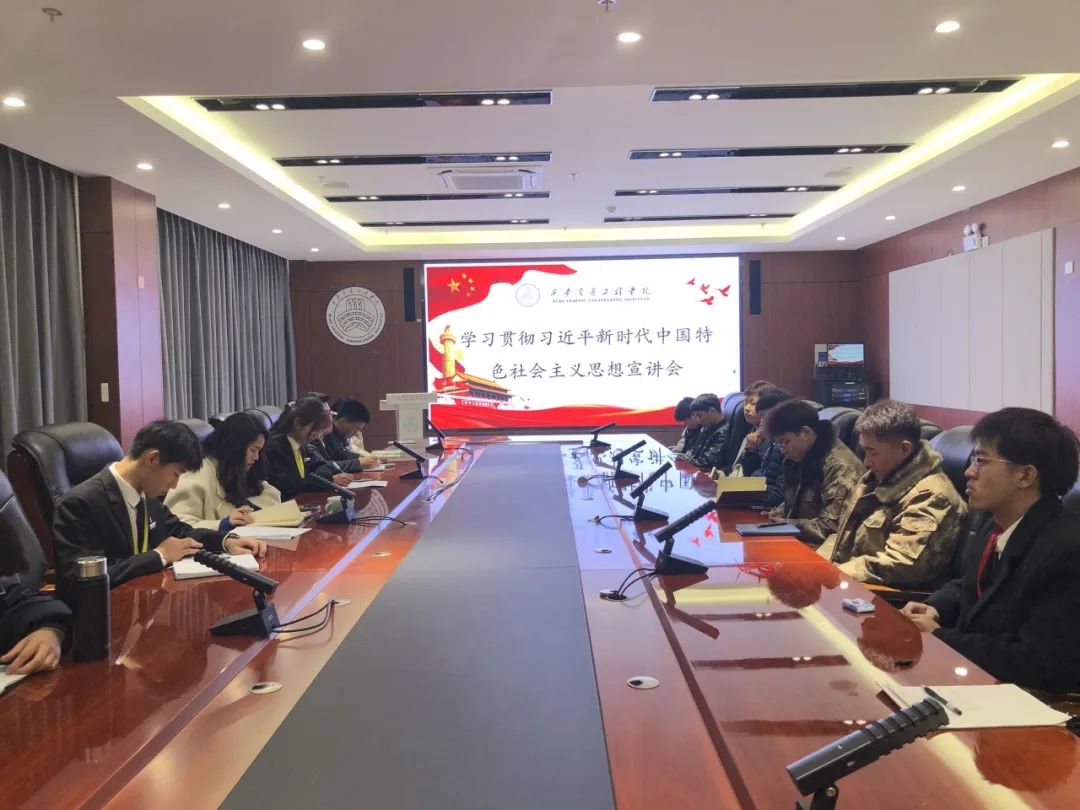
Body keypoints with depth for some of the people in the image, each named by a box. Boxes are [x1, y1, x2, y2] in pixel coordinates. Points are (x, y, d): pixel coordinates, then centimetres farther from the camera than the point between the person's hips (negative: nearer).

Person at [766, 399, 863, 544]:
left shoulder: (839, 466, -18)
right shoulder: (800, 459, 10)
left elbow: (833, 526, -21)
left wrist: (787, 524, -15)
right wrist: (779, 513, 4)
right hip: (798, 540, 8)